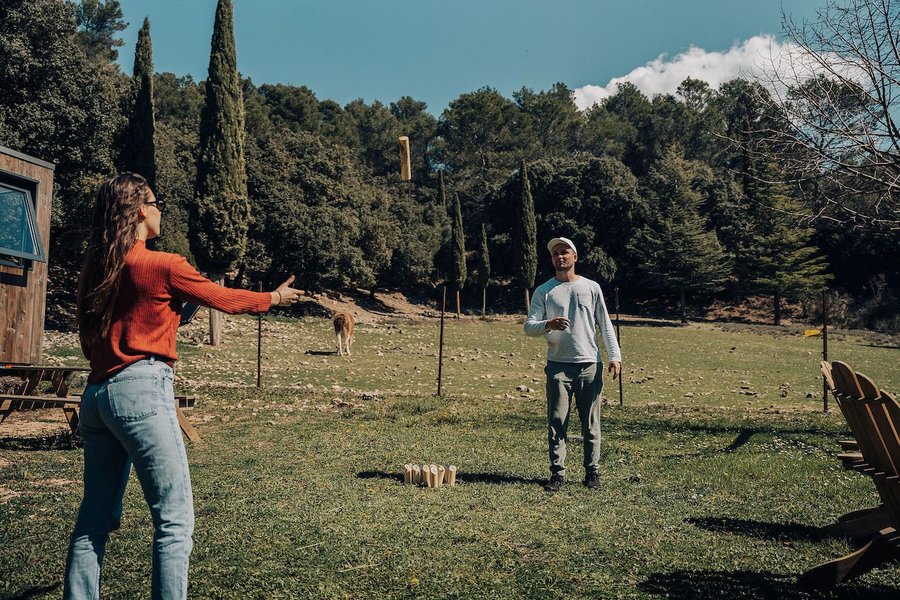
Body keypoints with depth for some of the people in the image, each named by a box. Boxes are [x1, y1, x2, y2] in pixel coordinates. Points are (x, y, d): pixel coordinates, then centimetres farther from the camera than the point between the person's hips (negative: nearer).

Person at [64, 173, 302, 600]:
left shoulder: (94, 268, 11)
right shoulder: (164, 265, -8)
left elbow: (89, 340, 15)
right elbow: (223, 299, 4)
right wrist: (273, 298, 20)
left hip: (96, 394, 8)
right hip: (141, 391, -8)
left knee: (95, 518, 14)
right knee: (174, 521, -2)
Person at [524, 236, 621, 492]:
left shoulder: (591, 287, 10)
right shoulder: (543, 291, 8)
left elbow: (605, 325, 10)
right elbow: (529, 326, 2)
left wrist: (614, 356, 0)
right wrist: (548, 325, -20)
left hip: (589, 364, 0)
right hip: (558, 365, 0)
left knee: (591, 423, 4)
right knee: (557, 422, -1)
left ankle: (592, 472, 12)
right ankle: (557, 473, 5)